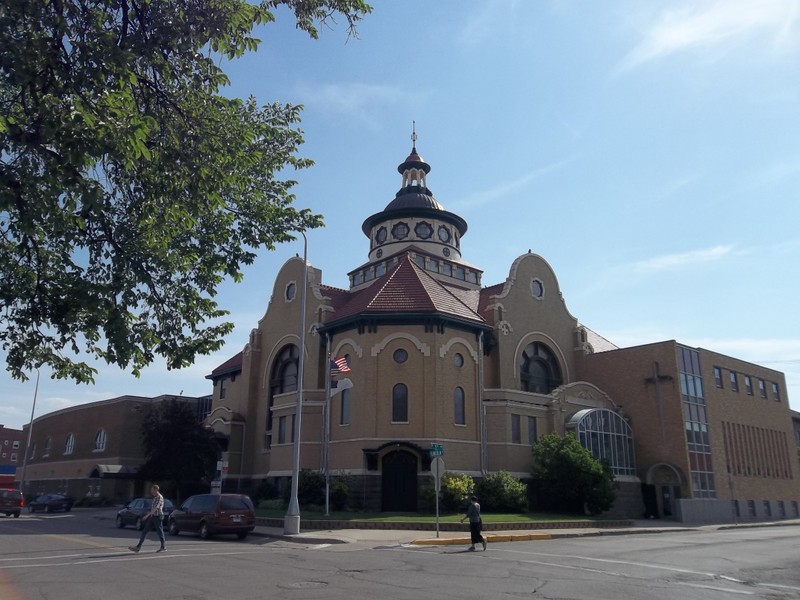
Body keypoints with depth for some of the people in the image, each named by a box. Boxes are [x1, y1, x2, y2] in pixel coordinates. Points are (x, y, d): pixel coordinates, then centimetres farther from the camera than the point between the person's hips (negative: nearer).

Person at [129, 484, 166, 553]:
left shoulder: (160, 497, -14)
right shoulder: (154, 498, 15)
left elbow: (156, 508, -23)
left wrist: (147, 515, -24)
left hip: (158, 516, -9)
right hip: (152, 517, 9)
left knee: (160, 532, -1)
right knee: (145, 531, 4)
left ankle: (163, 547, 9)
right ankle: (138, 547, 5)